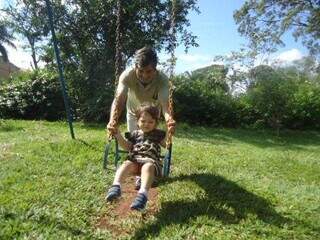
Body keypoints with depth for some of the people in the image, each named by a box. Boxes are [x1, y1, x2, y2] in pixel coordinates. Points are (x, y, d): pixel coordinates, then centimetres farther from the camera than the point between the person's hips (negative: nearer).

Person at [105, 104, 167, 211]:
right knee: (126, 164, -31)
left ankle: (143, 194, -56)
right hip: (134, 159, 3)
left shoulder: (158, 134, 17)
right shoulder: (135, 134, 22)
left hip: (151, 160, -2)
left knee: (148, 167, -38)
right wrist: (118, 135, 11)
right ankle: (116, 186, -49)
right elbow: (127, 147, 23)